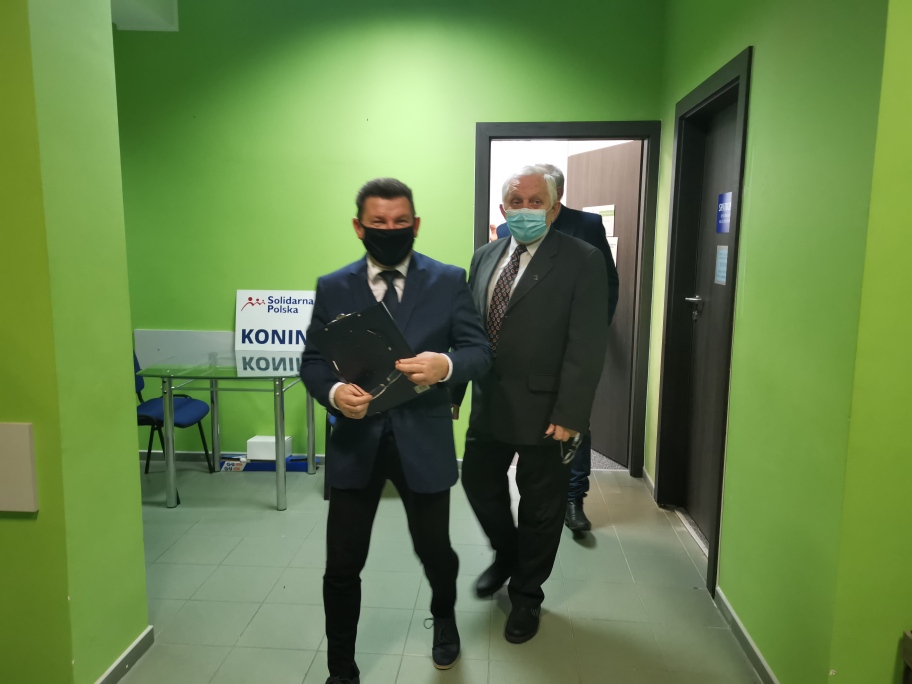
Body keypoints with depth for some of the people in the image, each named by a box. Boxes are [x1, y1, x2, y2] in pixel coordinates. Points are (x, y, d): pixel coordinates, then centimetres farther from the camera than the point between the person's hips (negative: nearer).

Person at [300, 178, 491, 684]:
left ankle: (444, 618, 52)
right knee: (342, 566, 8)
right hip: (355, 441, 1)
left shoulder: (449, 281, -2)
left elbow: (480, 352, -4)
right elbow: (312, 361, 3)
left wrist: (446, 365, -27)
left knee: (433, 549, 17)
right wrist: (333, 392, -20)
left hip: (423, 440, 0)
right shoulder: (332, 288, 2)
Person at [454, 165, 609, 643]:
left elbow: (587, 346, -15)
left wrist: (569, 415, -18)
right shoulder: (485, 256, 7)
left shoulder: (582, 261, -10)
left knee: (540, 506, 11)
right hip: (489, 403, 5)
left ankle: (527, 594, 35)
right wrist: (453, 391, 8)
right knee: (478, 482, 18)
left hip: (545, 410, -5)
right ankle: (506, 555, 47)